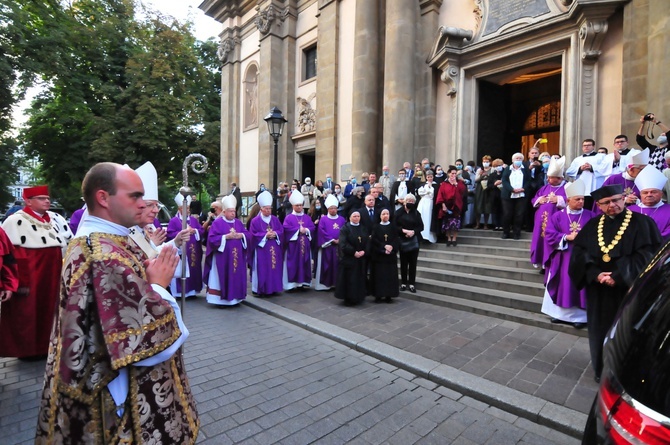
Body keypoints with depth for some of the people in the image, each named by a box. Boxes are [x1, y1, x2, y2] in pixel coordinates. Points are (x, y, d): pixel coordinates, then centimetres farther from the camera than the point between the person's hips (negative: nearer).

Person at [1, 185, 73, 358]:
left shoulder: (56, 219, 9)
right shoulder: (16, 221, -10)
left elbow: (70, 245, 14)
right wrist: (20, 282, -18)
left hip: (53, 277, 6)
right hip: (29, 279, -6)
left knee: (50, 311, 14)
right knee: (27, 314, 5)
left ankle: (47, 346, 27)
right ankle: (26, 349, 20)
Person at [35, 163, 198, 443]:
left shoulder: (89, 242, 3)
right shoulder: (107, 255, -31)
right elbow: (145, 339, -30)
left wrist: (151, 280, 1)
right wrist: (158, 284, -18)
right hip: (124, 394, -10)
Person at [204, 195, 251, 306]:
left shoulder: (238, 222, 13)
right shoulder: (217, 223, -3)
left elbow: (248, 235, 10)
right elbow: (212, 238, -11)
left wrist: (241, 235, -10)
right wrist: (226, 236, -19)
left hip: (237, 256, 5)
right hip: (222, 257, -5)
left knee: (236, 277, 8)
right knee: (223, 278, -3)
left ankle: (234, 298, 17)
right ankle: (221, 300, 5)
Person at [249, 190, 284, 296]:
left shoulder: (275, 219, 9)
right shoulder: (255, 221, -4)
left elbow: (281, 231, 8)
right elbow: (254, 234, -9)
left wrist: (275, 234, -12)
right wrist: (265, 235, -18)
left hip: (274, 249, 5)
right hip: (262, 250, -4)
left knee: (274, 268, 7)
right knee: (263, 270, -3)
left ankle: (273, 288, 17)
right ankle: (262, 290, 5)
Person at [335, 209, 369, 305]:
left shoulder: (363, 228, 11)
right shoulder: (345, 228, -5)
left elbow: (368, 242, 5)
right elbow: (343, 243, -14)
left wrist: (364, 251, -12)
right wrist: (353, 252, -19)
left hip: (361, 259, 5)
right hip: (348, 259, -5)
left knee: (360, 278, 9)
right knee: (349, 279, -2)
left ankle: (359, 297, 21)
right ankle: (349, 299, 8)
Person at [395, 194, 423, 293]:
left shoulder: (416, 213, 5)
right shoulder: (398, 212, 0)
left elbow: (421, 226, 1)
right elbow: (394, 226, -6)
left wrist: (413, 231, -16)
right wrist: (404, 230, -19)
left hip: (414, 241, 1)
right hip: (402, 241, -1)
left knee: (413, 263, 2)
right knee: (403, 263, 6)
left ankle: (411, 283, 9)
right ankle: (404, 283, 16)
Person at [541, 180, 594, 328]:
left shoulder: (590, 216, 2)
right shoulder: (558, 216, 1)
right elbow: (549, 235, -5)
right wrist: (567, 237, -15)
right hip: (562, 259, 1)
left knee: (580, 287, 4)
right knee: (563, 286, 9)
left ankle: (580, 316, 14)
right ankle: (559, 313, 20)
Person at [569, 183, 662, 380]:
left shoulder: (642, 223, -4)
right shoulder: (592, 225, 7)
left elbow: (647, 256, -12)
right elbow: (579, 254, 1)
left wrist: (618, 277, -19)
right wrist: (595, 275, -14)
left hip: (629, 290, -3)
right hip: (599, 292, 4)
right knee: (602, 331, 13)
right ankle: (603, 370, 29)